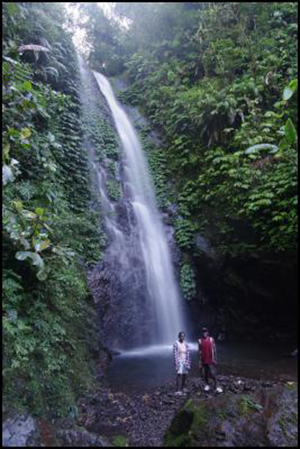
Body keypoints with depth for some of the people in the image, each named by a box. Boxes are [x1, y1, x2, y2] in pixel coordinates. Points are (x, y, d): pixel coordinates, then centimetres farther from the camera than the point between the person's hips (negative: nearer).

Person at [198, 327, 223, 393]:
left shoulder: (211, 339, -2)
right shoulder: (200, 341, 0)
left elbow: (214, 350, 0)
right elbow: (200, 351, 3)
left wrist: (214, 359, -3)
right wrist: (200, 361, 2)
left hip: (210, 360, -1)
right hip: (203, 361, 2)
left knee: (213, 374, -3)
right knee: (205, 374, 8)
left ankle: (216, 387, 4)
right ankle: (207, 385, 24)